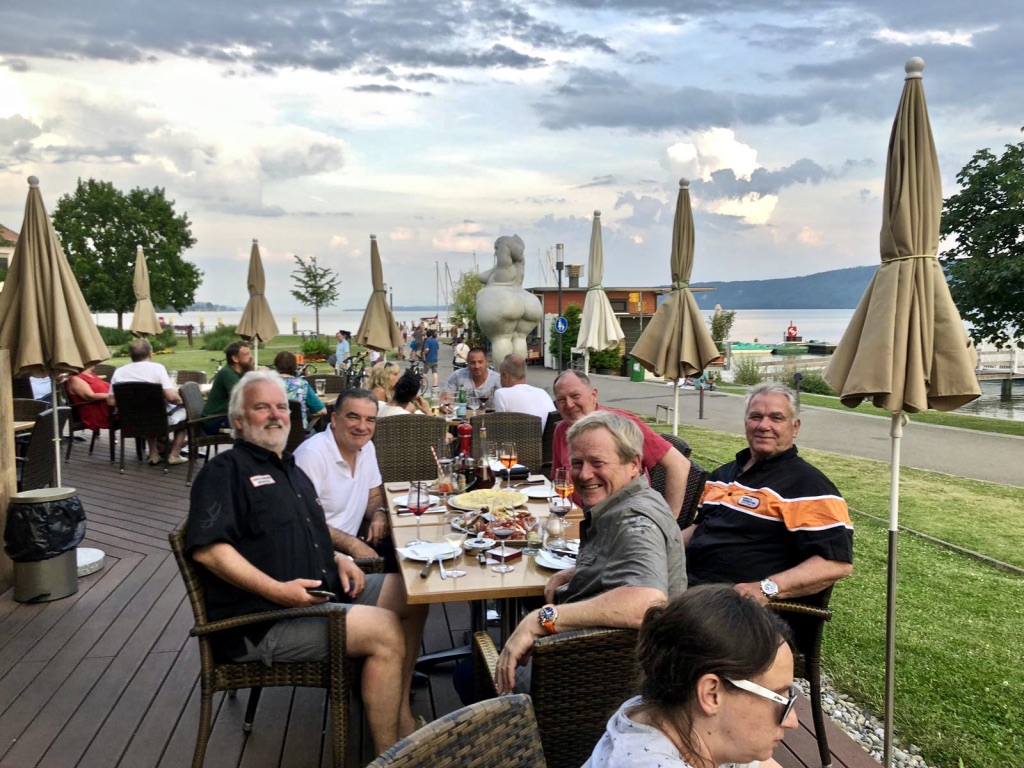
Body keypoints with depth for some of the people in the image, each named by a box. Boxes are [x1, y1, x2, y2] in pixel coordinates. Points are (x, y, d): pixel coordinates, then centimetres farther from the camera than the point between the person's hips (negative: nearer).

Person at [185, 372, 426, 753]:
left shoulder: (289, 469, 20)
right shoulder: (225, 469, -8)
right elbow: (207, 549, -20)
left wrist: (338, 559, 7)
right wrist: (277, 590, -27)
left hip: (320, 593, 9)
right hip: (262, 621, -9)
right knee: (385, 631, -22)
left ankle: (400, 714, 8)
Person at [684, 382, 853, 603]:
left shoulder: (807, 484, -6)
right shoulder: (724, 473, 20)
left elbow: (838, 562, -14)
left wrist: (767, 589, -25)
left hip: (743, 601, -7)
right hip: (688, 583, 7)